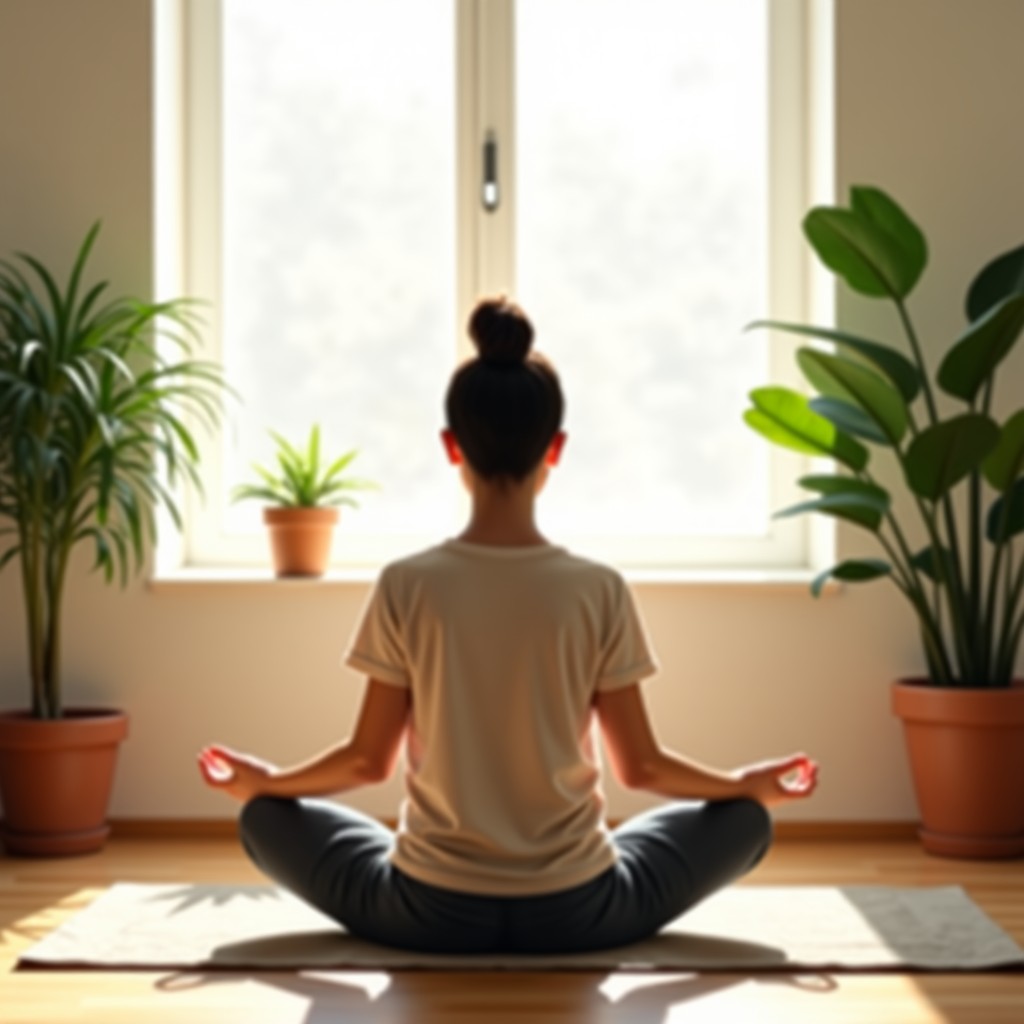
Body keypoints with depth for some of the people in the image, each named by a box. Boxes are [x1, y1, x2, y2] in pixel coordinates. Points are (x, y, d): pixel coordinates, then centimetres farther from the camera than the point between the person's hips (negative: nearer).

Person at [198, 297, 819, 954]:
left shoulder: (406, 586, -11)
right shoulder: (601, 591, -11)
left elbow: (369, 761, -3)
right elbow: (641, 766, -3)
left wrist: (262, 779, 16)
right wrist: (751, 782, 15)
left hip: (429, 910, 0)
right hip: (574, 910, 1)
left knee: (268, 817, 23)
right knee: (744, 819, 23)